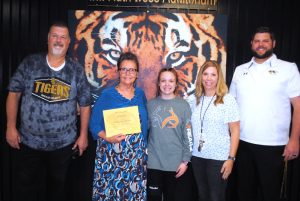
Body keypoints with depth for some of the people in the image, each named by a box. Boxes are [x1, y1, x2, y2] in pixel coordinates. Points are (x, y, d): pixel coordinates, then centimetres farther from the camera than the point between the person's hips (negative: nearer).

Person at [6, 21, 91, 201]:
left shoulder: (77, 70, -2)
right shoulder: (30, 63, -3)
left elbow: (84, 104, 1)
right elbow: (14, 94, 1)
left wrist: (83, 135, 0)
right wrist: (11, 127, -3)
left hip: (64, 144, 0)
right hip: (28, 141, 0)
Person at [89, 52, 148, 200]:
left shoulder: (140, 94, 7)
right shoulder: (107, 94, -4)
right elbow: (94, 124, -5)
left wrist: (144, 146, 5)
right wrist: (108, 138, -22)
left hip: (136, 156, 3)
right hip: (111, 155, -3)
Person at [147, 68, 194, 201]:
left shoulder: (183, 105, -3)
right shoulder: (151, 104, 3)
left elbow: (188, 135, -4)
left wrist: (185, 160, -7)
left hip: (176, 162, -1)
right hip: (154, 162, 2)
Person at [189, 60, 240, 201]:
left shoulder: (228, 100, -8)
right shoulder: (194, 100, 4)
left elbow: (235, 131, -8)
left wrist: (231, 158, -12)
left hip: (219, 158, -4)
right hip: (197, 156, 4)